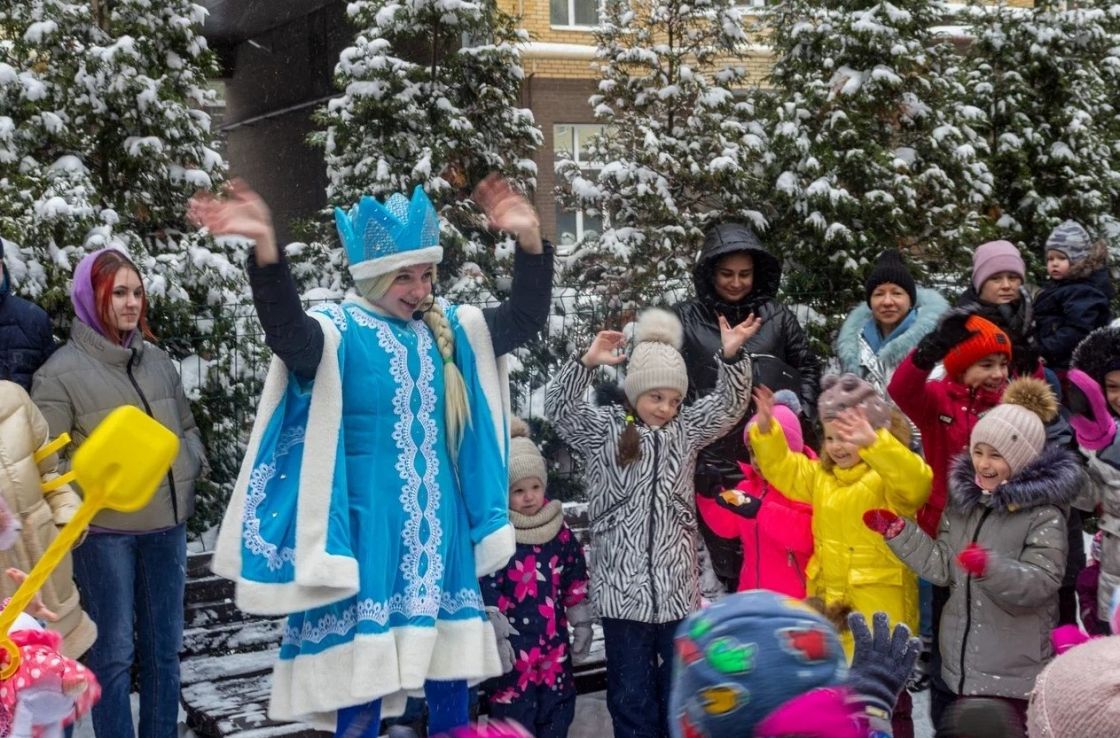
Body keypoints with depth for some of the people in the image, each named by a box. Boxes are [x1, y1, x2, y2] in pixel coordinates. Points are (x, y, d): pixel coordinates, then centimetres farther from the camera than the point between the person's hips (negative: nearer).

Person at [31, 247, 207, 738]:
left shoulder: (157, 360, 8)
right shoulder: (62, 371, -7)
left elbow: (186, 427, 19)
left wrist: (190, 468, 2)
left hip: (166, 523, 5)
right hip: (103, 530, -5)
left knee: (163, 646, 14)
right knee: (114, 652, 1)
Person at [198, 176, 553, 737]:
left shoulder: (451, 330, 8)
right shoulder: (339, 332, -9)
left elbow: (525, 318, 2)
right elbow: (288, 333, -29)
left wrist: (530, 241, -15)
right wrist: (265, 248, -47)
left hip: (440, 529, 5)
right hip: (369, 531, -5)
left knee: (449, 665, 12)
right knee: (361, 669, 0)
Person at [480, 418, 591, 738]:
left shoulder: (559, 531, 6)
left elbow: (576, 580, 13)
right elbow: (487, 591, -14)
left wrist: (582, 626, 12)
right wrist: (495, 639, -16)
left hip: (553, 640, 5)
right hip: (514, 643, -5)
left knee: (558, 708, 13)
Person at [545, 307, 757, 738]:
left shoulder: (686, 430, 9)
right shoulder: (603, 431, 1)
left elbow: (729, 405, -1)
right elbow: (559, 408, -11)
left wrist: (731, 357, -19)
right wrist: (587, 363, -26)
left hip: (677, 586, 3)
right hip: (622, 587, -2)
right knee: (631, 691, 5)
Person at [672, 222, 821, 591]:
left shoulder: (777, 317, 9)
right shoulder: (684, 319, 4)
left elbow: (807, 368, 17)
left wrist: (800, 414, 5)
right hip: (713, 457, -1)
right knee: (726, 555, 3)